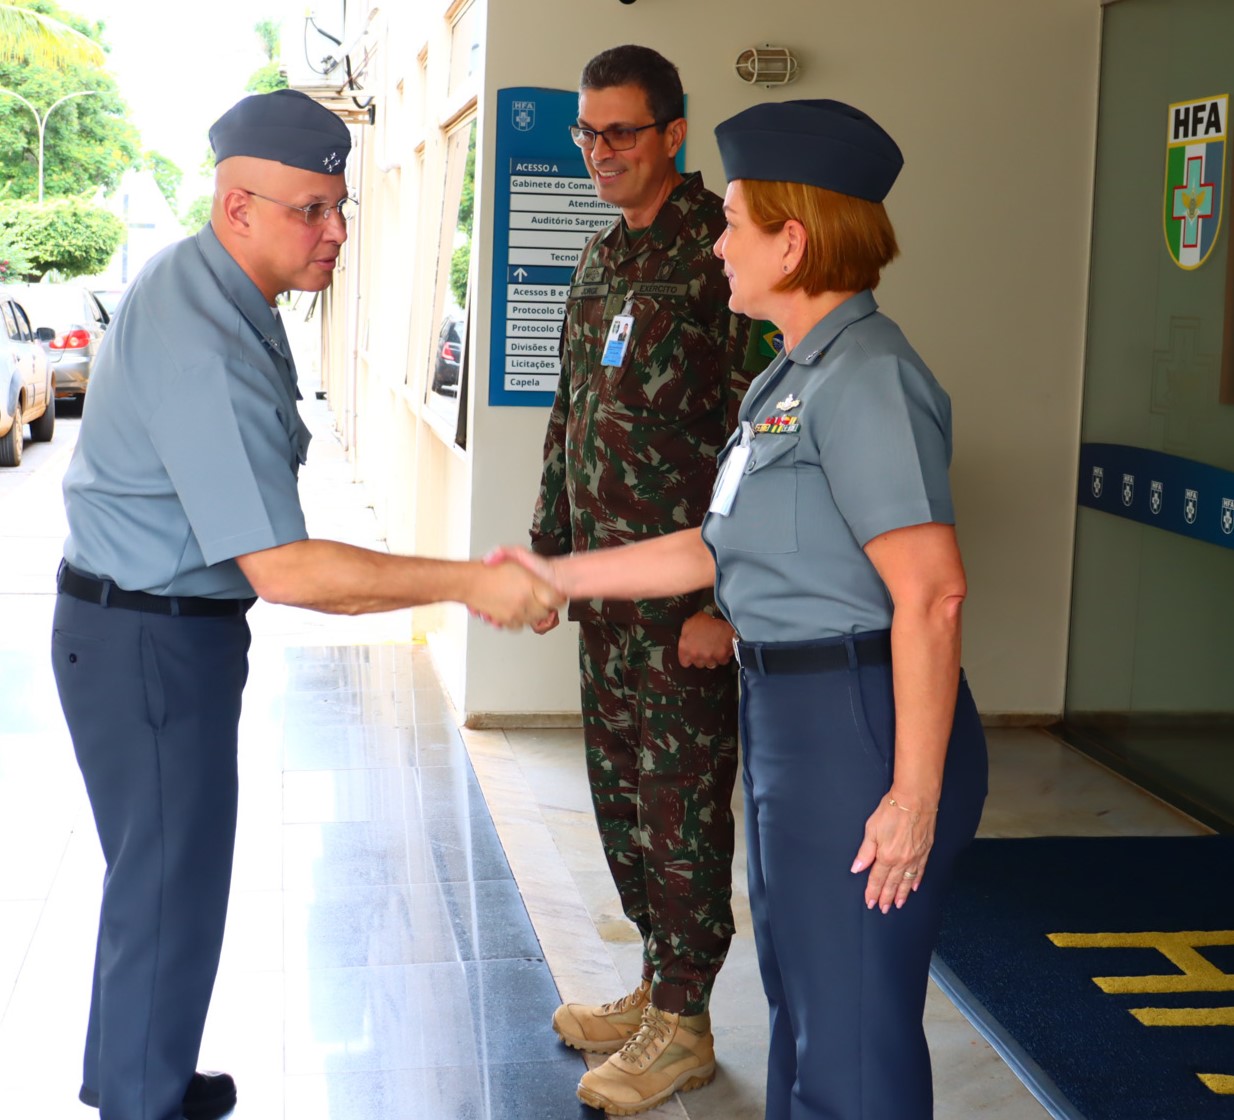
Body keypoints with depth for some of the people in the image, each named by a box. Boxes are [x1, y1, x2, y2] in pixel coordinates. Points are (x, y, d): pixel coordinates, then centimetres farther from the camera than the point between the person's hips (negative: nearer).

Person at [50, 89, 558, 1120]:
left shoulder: (213, 292, 3)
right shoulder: (202, 350, -29)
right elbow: (283, 571, -31)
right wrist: (468, 584, -27)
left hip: (164, 621, 10)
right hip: (148, 643, -10)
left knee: (161, 874, 22)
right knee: (170, 889, 1)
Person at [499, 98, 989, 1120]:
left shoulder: (864, 377, -18)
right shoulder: (795, 379, 13)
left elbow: (930, 591, -24)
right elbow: (720, 551, 16)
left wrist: (915, 794, -24)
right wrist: (556, 576, 14)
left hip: (861, 726, -10)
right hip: (792, 718, 10)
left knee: (852, 1035, 1)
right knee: (800, 999, 23)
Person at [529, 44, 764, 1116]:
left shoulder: (723, 255, -14)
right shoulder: (601, 259, 13)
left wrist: (725, 598, -20)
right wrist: (547, 548, 19)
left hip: (688, 588, -8)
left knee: (681, 803, 1)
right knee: (619, 789, 15)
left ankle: (683, 1024, 13)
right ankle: (660, 980, 30)